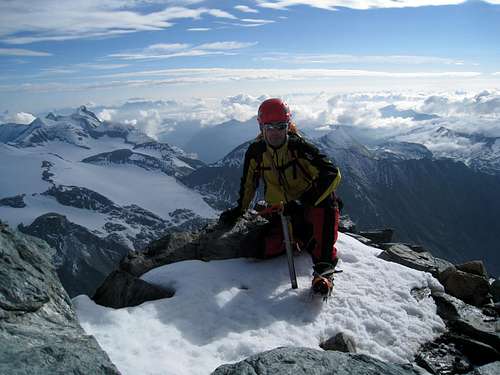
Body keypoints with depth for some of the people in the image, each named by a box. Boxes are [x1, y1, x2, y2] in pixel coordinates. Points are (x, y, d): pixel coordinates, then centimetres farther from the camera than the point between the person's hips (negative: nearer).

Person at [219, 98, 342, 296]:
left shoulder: (300, 147, -17)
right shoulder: (256, 151, -6)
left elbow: (332, 174, -27)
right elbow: (248, 183, 11)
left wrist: (305, 202, -38)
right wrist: (238, 210, 15)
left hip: (310, 206, -3)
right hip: (282, 213, 4)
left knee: (327, 204, -36)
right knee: (269, 250, -17)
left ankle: (324, 267, -33)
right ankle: (306, 236, 9)